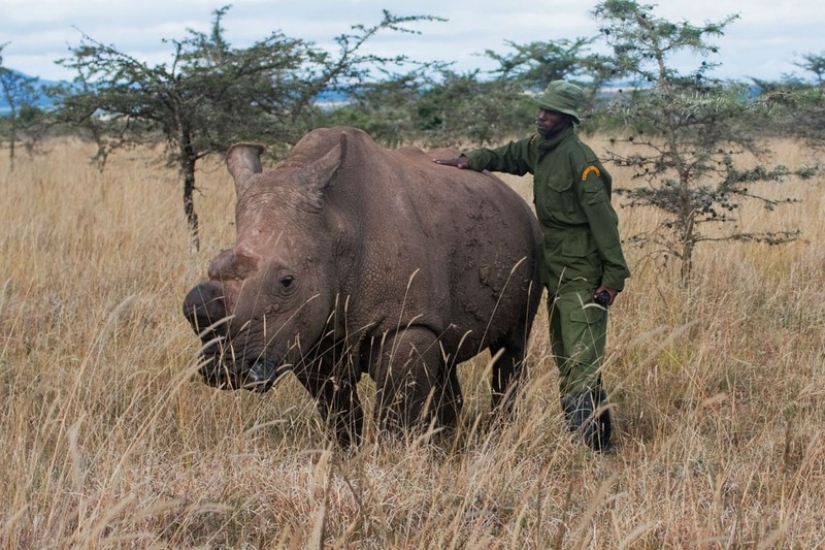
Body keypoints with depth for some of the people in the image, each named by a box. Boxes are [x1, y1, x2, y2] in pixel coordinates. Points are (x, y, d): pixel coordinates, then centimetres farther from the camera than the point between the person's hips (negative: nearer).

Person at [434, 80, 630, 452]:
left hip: (582, 273, -10)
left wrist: (614, 274, -20)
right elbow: (508, 156, 29)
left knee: (581, 359, -15)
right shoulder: (538, 147, 9)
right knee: (563, 356, 14)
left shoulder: (579, 158, -16)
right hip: (555, 269, 10)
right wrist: (471, 160, 10)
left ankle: (592, 444, -18)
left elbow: (602, 218, -18)